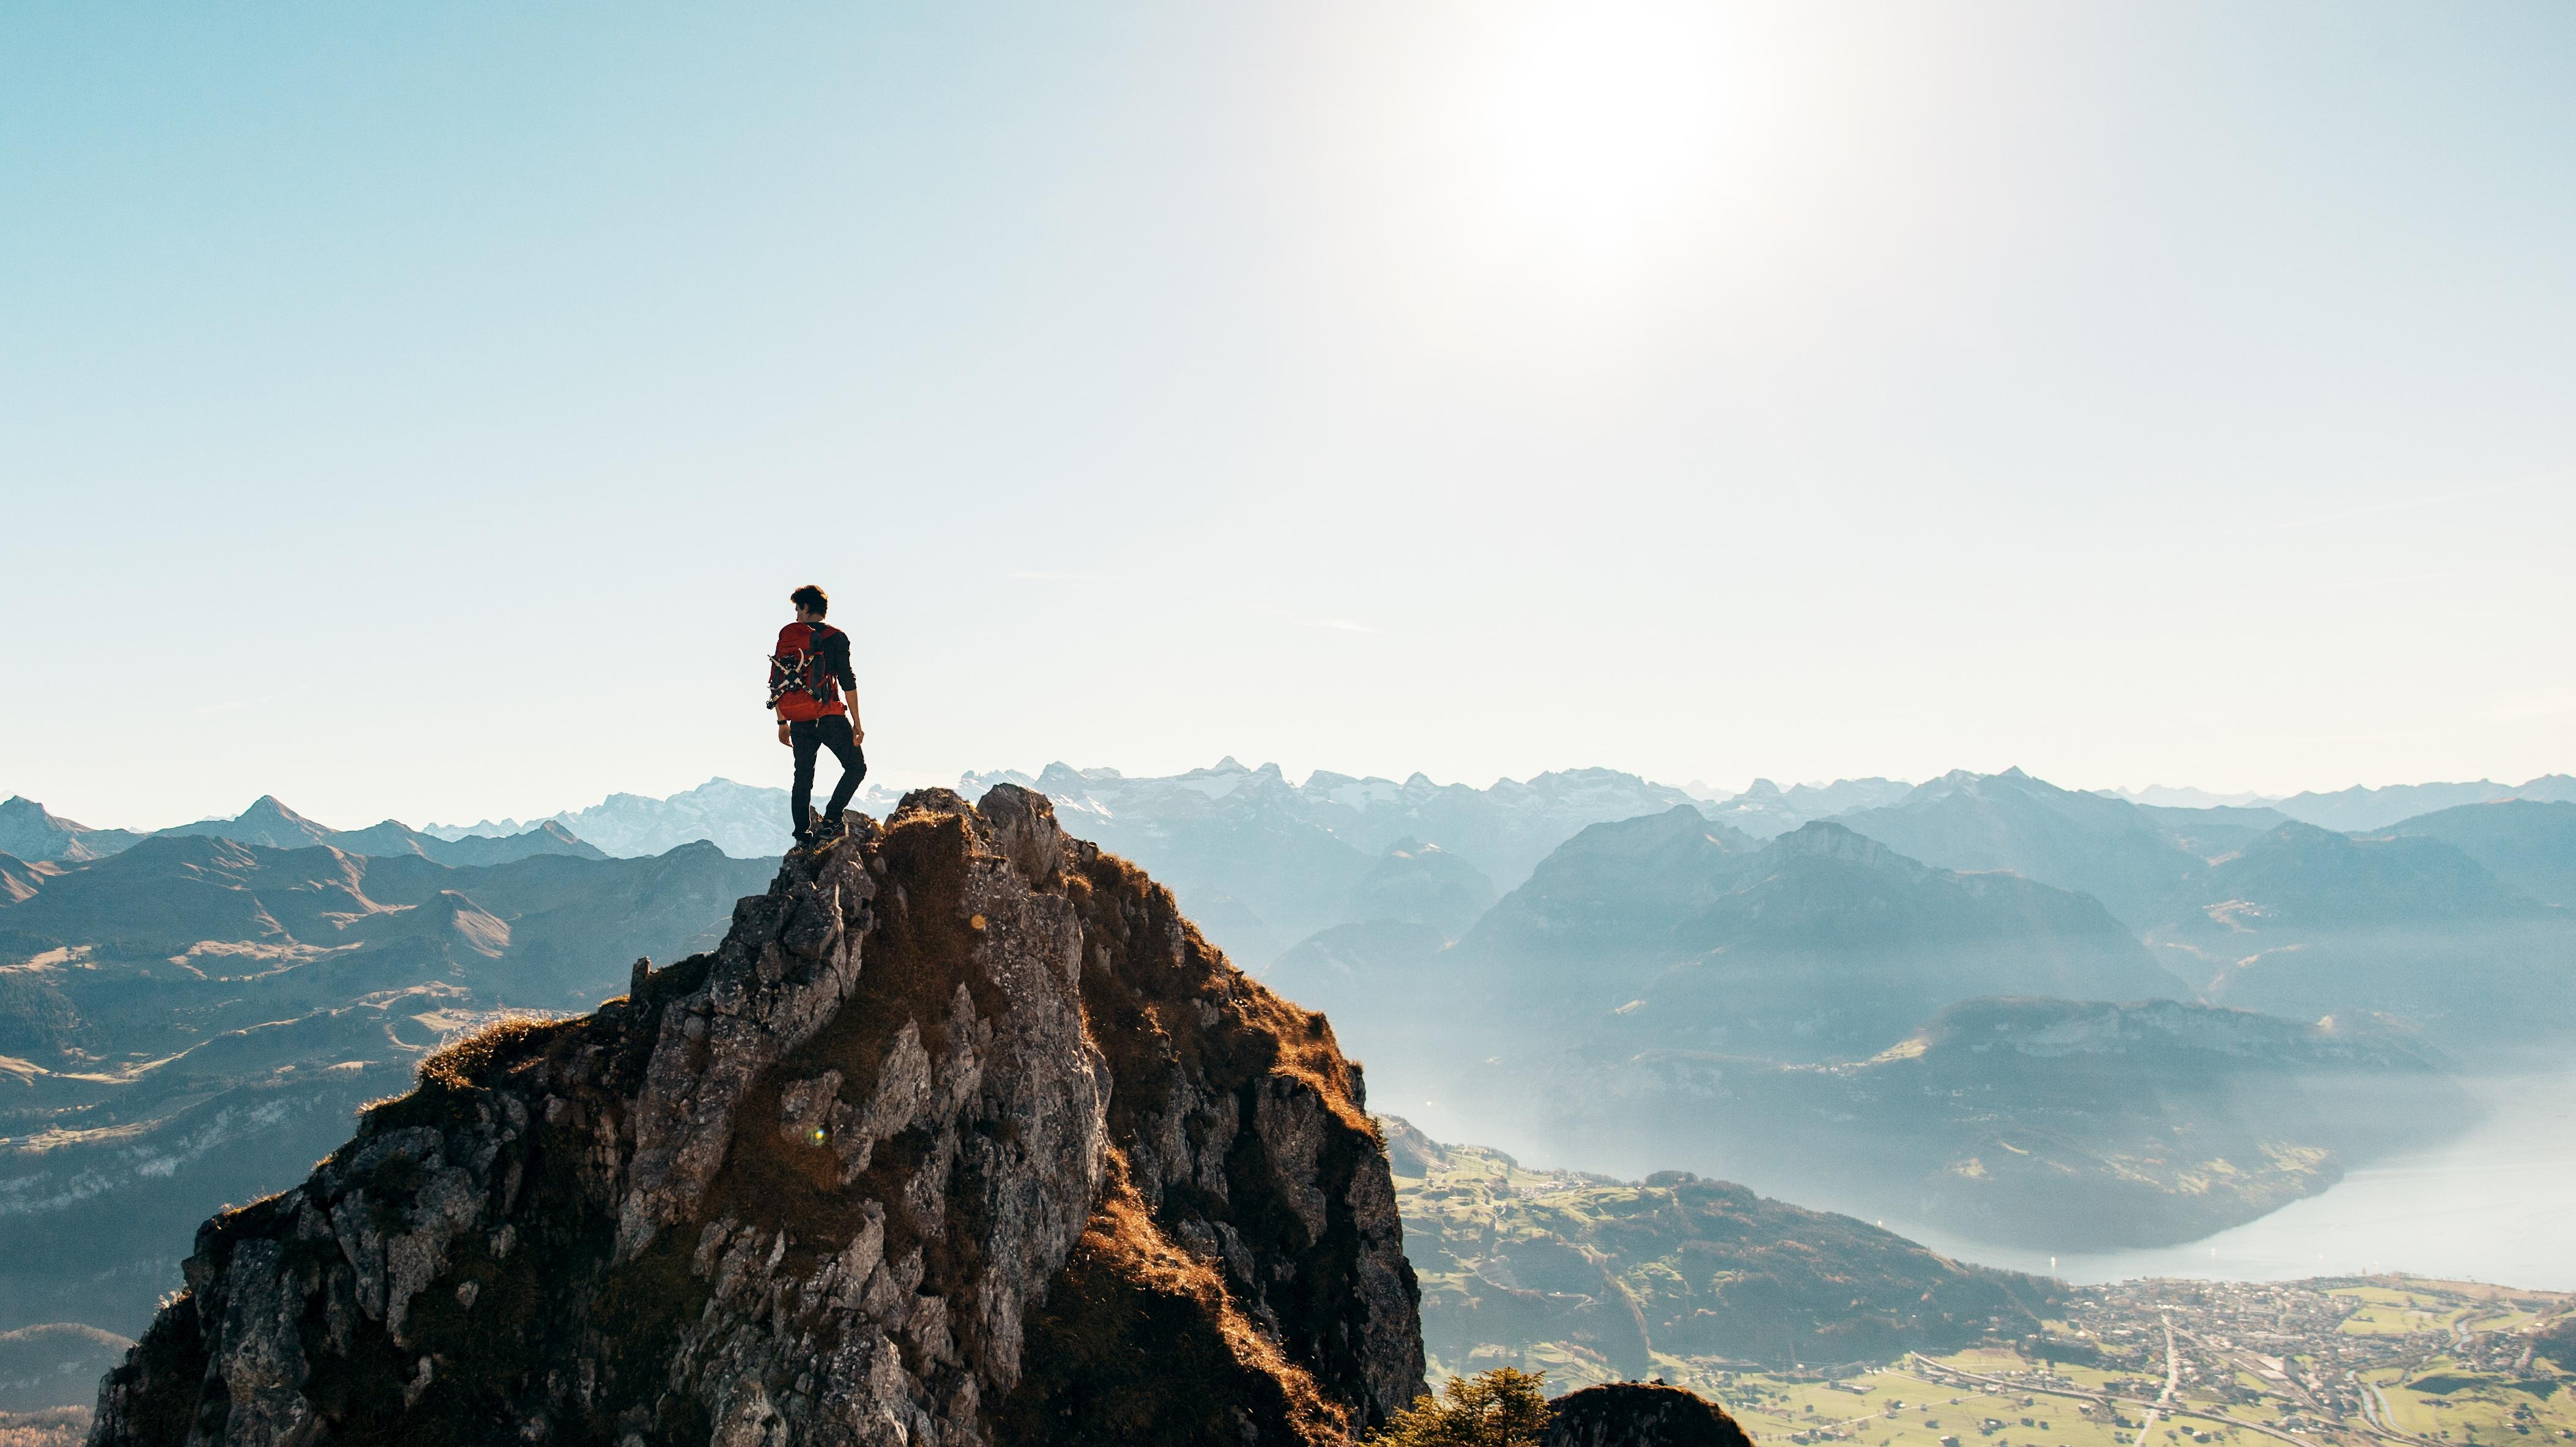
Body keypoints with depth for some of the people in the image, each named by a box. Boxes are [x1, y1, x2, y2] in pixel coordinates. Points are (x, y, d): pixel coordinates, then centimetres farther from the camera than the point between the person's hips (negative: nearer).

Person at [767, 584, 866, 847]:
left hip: (800, 723, 4)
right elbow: (847, 682, -8)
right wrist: (857, 723, -3)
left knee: (803, 779, 12)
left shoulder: (787, 635, 8)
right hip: (830, 717, -4)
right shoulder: (835, 637, -3)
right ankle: (830, 821, -8)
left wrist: (782, 722, 17)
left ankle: (803, 838, 7)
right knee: (856, 767, 8)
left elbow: (776, 683, 9)